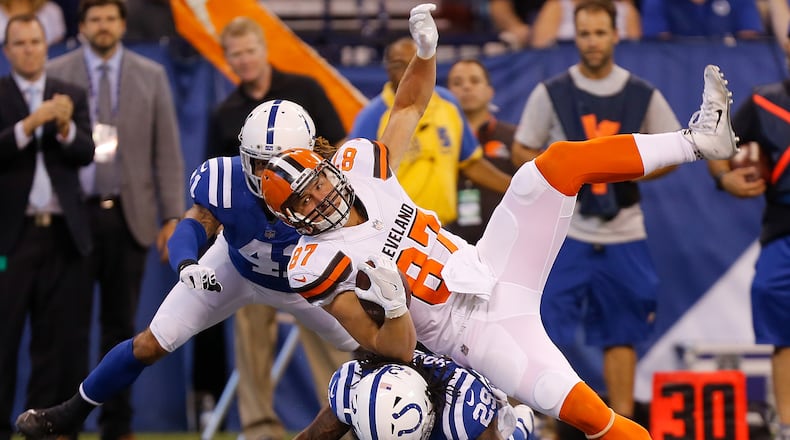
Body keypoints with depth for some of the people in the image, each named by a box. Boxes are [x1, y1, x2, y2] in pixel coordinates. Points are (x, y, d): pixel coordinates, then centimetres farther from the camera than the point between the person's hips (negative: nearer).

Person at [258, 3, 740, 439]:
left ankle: (699, 140, -3)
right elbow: (396, 350, -17)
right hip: (473, 331, -6)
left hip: (493, 269, 6)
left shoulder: (358, 165, -2)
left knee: (558, 164, -10)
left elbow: (410, 107, 14)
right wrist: (394, 308, -39)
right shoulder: (318, 265, -17)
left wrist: (425, 51, -5)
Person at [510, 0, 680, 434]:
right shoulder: (551, 92, 0)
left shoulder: (642, 95, 4)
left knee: (621, 334, 8)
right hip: (565, 231, -2)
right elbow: (522, 151, 5)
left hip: (623, 234, 2)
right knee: (549, 332, -8)